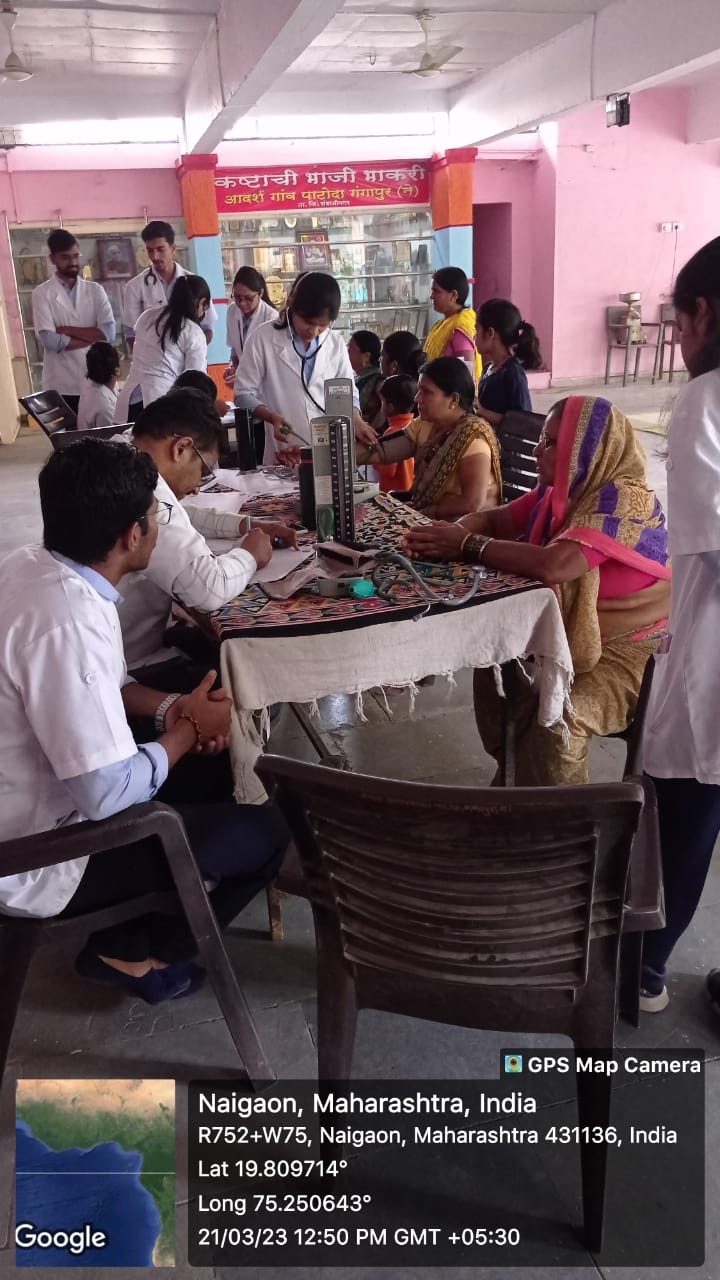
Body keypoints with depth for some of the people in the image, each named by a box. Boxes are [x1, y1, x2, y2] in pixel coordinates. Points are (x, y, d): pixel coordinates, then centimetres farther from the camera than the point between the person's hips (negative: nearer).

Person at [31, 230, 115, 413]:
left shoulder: (95, 290, 9)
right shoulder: (42, 294, 1)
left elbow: (109, 333, -4)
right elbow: (49, 340, -12)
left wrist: (68, 330, -9)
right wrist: (92, 337, -7)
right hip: (61, 387, -2)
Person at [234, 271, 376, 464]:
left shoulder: (336, 344, 5)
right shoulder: (263, 338, -5)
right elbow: (244, 394, -3)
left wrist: (356, 420, -9)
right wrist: (272, 417, -20)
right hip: (284, 457, -3)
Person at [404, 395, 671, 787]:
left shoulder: (624, 500, -25)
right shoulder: (561, 491, 2)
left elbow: (553, 566, -38)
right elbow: (494, 519, 9)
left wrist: (467, 546, -27)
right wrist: (452, 533, -14)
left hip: (630, 652, -9)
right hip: (575, 637, 9)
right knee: (492, 668, 5)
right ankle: (515, 776, 22)